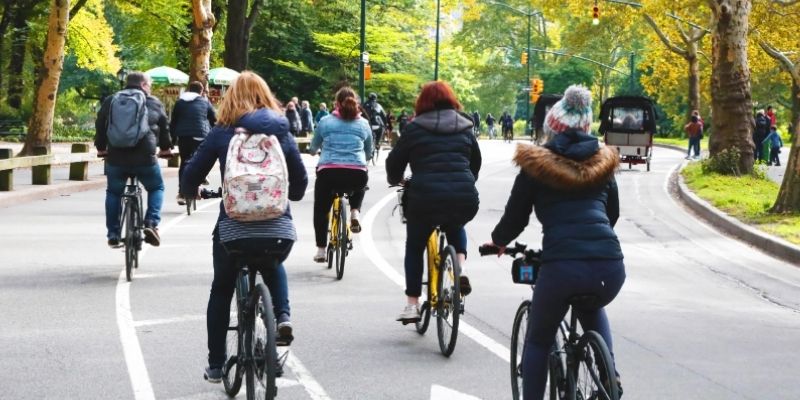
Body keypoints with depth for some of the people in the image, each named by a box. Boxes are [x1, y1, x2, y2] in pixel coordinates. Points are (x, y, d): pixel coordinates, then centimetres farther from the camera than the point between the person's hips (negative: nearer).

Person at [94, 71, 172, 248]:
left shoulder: (110, 101, 12)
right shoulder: (154, 103, 8)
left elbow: (100, 126, 17)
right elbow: (164, 128, 16)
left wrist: (101, 148, 32)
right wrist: (166, 148, 33)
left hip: (116, 157, 2)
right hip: (145, 157, -2)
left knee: (113, 192, 20)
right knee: (156, 188, 20)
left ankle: (113, 234, 16)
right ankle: (151, 223, 1)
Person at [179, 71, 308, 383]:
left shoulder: (222, 132, 0)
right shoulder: (281, 132, 6)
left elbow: (192, 175, 0)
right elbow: (300, 183, 11)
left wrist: (189, 192, 24)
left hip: (234, 230, -2)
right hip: (279, 231, 2)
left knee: (221, 291, 23)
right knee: (272, 266, 37)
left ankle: (216, 366, 25)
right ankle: (282, 315, 10)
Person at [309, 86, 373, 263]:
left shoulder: (325, 122, 10)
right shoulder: (363, 124, 13)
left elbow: (313, 149, 23)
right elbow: (369, 154, 23)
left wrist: (318, 151, 47)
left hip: (329, 173, -1)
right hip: (357, 174, 1)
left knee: (321, 210, 22)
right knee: (360, 188, 38)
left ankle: (321, 250, 19)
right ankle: (355, 213, 14)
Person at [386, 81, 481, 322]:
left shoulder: (415, 129, 7)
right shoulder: (465, 128, 16)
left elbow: (394, 163, 11)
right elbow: (476, 163, 26)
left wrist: (396, 181, 33)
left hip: (425, 196, -2)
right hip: (465, 199, 3)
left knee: (414, 246, 21)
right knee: (455, 227, 36)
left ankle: (412, 304, 16)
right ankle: (461, 268, 10)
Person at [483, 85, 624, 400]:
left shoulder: (536, 164, 8)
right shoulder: (602, 163, 19)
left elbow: (515, 217, 13)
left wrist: (498, 241, 34)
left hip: (561, 264, -4)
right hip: (611, 266, 4)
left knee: (538, 341, 19)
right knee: (591, 309, 38)